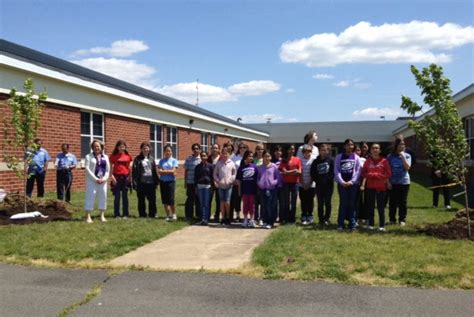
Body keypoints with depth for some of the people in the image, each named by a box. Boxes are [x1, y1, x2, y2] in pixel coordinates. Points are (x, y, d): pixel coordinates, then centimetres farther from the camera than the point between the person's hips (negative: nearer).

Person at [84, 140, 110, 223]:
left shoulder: (105, 157, 13)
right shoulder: (88, 156, 4)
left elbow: (108, 169, 9)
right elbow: (87, 169, -6)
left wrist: (104, 179, -7)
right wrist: (96, 179, -14)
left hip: (103, 181, 3)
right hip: (92, 180, -3)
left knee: (103, 197, 4)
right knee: (90, 197, -5)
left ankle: (102, 216, 12)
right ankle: (88, 216, -1)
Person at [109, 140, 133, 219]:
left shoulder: (128, 156, 6)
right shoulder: (113, 156, 1)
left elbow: (130, 168, 11)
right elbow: (111, 168, 0)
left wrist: (130, 177, 4)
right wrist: (112, 177, -12)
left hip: (126, 177, 2)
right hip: (117, 177, -2)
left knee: (125, 196, 7)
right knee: (117, 196, 1)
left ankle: (125, 214, 13)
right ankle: (116, 214, 8)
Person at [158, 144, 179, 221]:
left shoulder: (174, 160, 0)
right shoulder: (161, 161, 6)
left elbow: (173, 171, -11)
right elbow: (159, 172, -4)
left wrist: (164, 171, -8)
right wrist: (169, 172, -10)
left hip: (171, 181, -3)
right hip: (163, 182, 3)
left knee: (171, 199, -7)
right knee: (164, 200, 6)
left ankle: (174, 214, 11)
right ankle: (168, 215, 17)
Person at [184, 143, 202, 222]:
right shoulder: (188, 159, 5)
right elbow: (186, 171, 8)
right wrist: (185, 182, 7)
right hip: (190, 183, 1)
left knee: (198, 199, 7)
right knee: (190, 199, 5)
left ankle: (199, 215, 18)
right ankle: (189, 216, 14)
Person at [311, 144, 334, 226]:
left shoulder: (331, 160, -2)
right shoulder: (316, 161, 5)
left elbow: (333, 172, -6)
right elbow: (312, 173, 5)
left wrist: (329, 180, -11)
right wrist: (317, 180, -4)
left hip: (329, 185, -2)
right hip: (319, 185, 2)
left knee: (327, 202, 2)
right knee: (320, 203, 7)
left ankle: (326, 219, 11)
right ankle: (321, 219, 14)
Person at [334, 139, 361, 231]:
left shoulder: (356, 157, 5)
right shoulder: (339, 157, 4)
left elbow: (358, 171, 0)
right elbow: (336, 170, 0)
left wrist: (352, 181, -10)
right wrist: (342, 181, -10)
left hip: (353, 184, 0)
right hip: (342, 183, 0)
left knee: (352, 204, 3)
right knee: (343, 203, 1)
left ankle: (352, 224, 8)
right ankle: (340, 224, 5)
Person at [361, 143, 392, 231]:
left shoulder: (384, 161, 0)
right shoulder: (367, 161, 7)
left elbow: (388, 174, -3)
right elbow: (364, 173, 5)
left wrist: (376, 175, -10)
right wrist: (363, 184, -9)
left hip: (381, 187, -2)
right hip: (370, 187, 2)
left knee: (381, 207, 1)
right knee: (370, 206, 6)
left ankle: (382, 225, 6)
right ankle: (370, 224, 14)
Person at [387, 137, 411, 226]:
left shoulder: (407, 156, 4)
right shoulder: (390, 156, 3)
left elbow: (407, 167, -11)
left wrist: (403, 157, -15)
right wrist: (388, 182, -3)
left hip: (404, 182, 0)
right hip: (392, 183, 0)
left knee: (402, 202, 4)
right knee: (392, 202, 3)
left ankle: (402, 219, 13)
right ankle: (392, 219, 13)